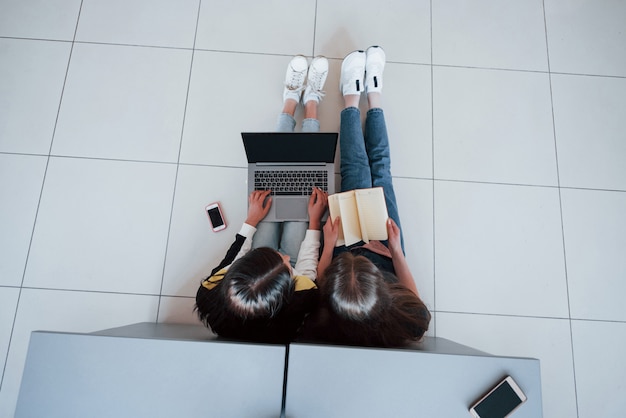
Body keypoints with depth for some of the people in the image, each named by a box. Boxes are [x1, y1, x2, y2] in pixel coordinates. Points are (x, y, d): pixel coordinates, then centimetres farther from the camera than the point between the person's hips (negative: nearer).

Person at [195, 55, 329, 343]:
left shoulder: (215, 297, -39)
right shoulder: (298, 309, -43)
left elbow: (228, 261, -15)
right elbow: (306, 268, -20)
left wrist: (251, 221, -5)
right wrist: (315, 222, -9)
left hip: (254, 265, 2)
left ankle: (291, 101, 31)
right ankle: (310, 102, 26)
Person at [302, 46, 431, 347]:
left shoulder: (321, 320, -41)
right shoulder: (406, 322, -40)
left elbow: (318, 288, -15)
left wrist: (328, 244, -16)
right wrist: (397, 251, -19)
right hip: (387, 252, 0)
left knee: (356, 167, 8)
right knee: (380, 167, 9)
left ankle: (352, 96, 36)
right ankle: (373, 92, 36)